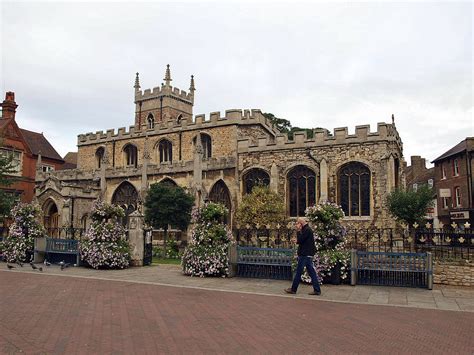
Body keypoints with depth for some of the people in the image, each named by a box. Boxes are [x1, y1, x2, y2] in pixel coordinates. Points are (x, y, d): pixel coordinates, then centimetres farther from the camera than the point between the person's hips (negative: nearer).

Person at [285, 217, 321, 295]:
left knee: (298, 272, -1)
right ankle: (317, 290, 9)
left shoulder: (307, 230, -15)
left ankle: (293, 289, 7)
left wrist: (298, 230, -13)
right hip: (307, 254, 10)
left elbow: (300, 240, -19)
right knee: (312, 272, 8)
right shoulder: (307, 229, 16)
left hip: (305, 254, -10)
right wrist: (296, 241, 8)